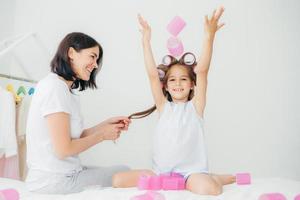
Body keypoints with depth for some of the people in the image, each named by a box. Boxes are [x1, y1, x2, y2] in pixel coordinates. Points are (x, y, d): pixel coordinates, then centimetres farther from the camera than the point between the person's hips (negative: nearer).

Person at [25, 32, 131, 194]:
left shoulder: (66, 88, 9)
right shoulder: (54, 86, -20)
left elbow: (75, 137, 6)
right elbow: (64, 149, -22)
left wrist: (107, 124, 1)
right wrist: (102, 135, -10)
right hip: (54, 181, -9)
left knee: (123, 171, 17)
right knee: (124, 173, 5)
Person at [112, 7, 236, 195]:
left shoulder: (195, 106, 0)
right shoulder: (164, 107, 7)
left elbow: (202, 71, -13)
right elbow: (153, 75, -3)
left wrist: (209, 37, -24)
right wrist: (146, 40, -10)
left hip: (190, 170, -3)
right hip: (161, 171, 4)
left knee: (208, 189, -36)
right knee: (118, 180, -10)